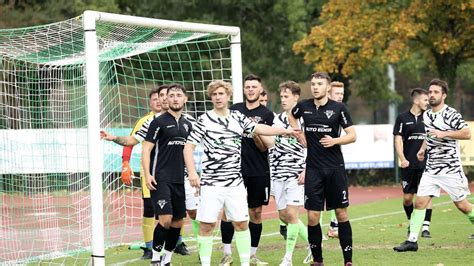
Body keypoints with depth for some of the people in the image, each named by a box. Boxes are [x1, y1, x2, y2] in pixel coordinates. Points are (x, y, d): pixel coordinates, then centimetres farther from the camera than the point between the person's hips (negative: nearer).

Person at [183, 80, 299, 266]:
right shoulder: (204, 120, -2)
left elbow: (258, 128, 8)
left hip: (235, 181, 3)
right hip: (211, 182, -3)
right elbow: (188, 146, -3)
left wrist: (283, 131, -6)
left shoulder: (238, 118, 9)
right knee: (207, 225, -3)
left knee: (241, 223, 4)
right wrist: (192, 172, -15)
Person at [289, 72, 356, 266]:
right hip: (313, 168, 2)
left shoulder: (338, 108, -4)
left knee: (341, 214, 2)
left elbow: (352, 135, -1)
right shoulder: (304, 107, 3)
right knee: (312, 217, -1)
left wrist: (335, 140, -18)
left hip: (335, 168, -2)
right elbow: (291, 116, 26)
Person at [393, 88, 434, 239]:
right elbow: (398, 140, -1)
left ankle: (425, 227, -9)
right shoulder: (403, 118, 2)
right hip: (409, 164, -1)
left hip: (426, 164, 1)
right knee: (407, 197, 4)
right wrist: (402, 159, -12)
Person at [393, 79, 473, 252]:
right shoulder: (426, 115, 12)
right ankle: (412, 241, -5)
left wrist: (444, 134, -23)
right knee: (419, 202, -5)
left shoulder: (451, 114, -11)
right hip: (431, 169, 6)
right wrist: (423, 149, 14)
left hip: (451, 168, -6)